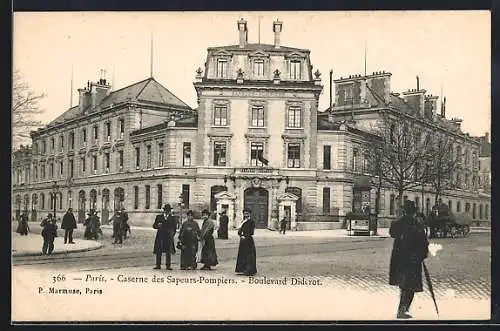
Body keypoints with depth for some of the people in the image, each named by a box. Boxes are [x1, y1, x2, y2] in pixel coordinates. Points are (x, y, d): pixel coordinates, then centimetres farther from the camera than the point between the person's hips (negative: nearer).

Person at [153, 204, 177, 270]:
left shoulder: (172, 218, 10)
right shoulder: (159, 217, 11)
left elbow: (174, 228, 13)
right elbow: (154, 225, 10)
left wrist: (172, 234, -3)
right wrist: (157, 225, -11)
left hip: (168, 237, 0)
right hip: (160, 236, 0)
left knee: (168, 251, -2)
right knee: (158, 251, -2)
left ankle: (168, 265, 2)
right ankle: (158, 265, 5)